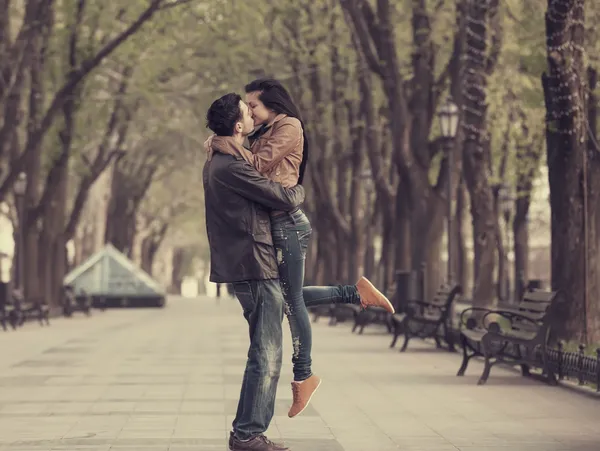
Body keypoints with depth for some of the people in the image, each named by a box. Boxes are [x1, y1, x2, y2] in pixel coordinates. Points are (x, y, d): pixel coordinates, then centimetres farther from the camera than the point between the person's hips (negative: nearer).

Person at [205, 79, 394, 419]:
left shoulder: (289, 126, -6)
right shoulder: (265, 134, 21)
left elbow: (260, 163, -17)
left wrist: (226, 146, -11)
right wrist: (217, 145, 0)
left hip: (287, 223, -10)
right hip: (277, 225, 10)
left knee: (291, 301, -2)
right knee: (288, 298, 14)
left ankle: (303, 377, 8)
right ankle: (356, 293, 18)